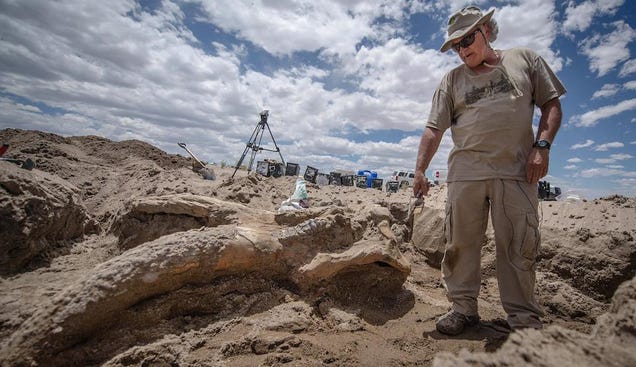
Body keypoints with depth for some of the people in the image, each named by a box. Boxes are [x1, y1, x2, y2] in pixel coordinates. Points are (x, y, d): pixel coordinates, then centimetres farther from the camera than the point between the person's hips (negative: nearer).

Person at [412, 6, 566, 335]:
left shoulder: (525, 59, 15)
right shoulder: (452, 80, 14)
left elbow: (551, 104, 13)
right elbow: (433, 129, 5)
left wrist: (542, 145, -5)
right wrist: (420, 170, -7)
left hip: (517, 171, 0)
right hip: (465, 172, 1)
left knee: (519, 246, 2)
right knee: (460, 243, 1)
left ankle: (524, 320, 16)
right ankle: (463, 308, 14)